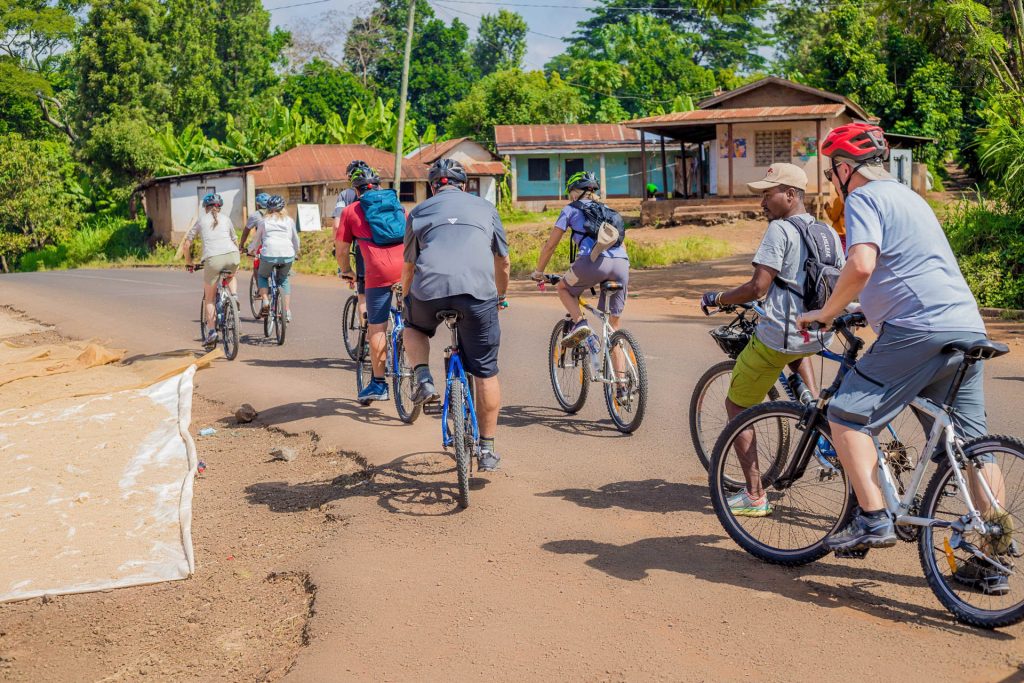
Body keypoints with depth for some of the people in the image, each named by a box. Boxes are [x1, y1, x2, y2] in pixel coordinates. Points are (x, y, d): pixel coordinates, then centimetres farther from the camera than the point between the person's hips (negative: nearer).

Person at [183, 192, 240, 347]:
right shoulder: (226, 219, 21)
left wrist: (188, 262, 30)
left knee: (210, 298, 13)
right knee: (231, 276, 38)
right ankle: (234, 296, 11)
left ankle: (211, 331, 5)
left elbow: (186, 245, 16)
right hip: (232, 255, 2)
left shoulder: (201, 220, 17)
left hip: (212, 259, -2)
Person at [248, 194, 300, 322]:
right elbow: (295, 239, 23)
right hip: (287, 255, 2)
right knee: (284, 280, 24)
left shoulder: (264, 221, 13)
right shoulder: (289, 220, 17)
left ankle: (265, 301, 3)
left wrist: (251, 250, 38)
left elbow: (257, 240, 18)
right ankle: (287, 311, 15)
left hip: (269, 254, -2)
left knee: (262, 276, 25)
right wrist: (296, 253, 40)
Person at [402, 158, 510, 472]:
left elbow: (408, 266, 26)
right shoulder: (484, 207, 25)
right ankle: (486, 450, 14)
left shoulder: (419, 211, 24)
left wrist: (406, 300, 42)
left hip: (430, 288, 1)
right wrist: (501, 295, 46)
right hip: (478, 291, 0)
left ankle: (424, 380, 11)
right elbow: (503, 261, 29)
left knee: (413, 327, 35)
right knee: (486, 373, 11)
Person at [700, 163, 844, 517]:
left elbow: (758, 288, -18)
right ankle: (812, 398, 21)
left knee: (736, 406, 9)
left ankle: (754, 496, 6)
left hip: (776, 338, -7)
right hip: (819, 337, 7)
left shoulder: (780, 229, -11)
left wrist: (716, 299, -4)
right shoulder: (829, 232, 11)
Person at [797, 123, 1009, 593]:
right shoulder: (907, 196, 26)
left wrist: (825, 314, -7)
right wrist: (868, 311, 46)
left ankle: (873, 520, -8)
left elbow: (861, 265, -20)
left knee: (847, 415, -1)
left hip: (919, 329, -9)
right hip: (968, 328, 9)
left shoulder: (863, 198, -3)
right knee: (973, 446, 9)